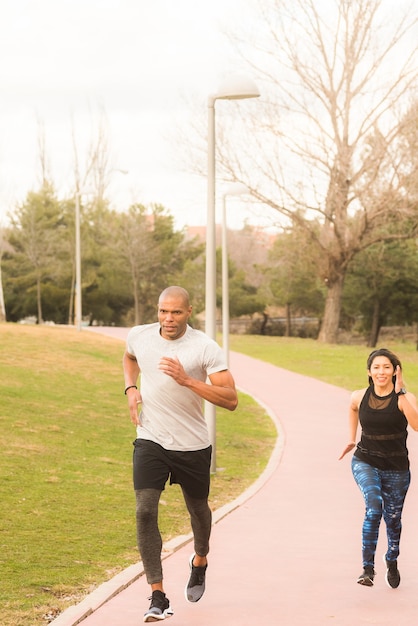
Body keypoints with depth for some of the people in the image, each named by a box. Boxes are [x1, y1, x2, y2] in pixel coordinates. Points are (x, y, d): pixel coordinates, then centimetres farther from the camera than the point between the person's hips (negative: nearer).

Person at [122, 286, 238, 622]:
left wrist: (187, 380, -31)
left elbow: (231, 399, -21)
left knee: (198, 508, 18)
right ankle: (158, 596, -11)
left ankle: (200, 560, 51)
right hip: (150, 441, 1)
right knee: (145, 511, -15)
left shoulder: (206, 348, -15)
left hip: (193, 445, -1)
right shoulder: (139, 336, -3)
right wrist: (131, 388, 4)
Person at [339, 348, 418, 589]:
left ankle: (392, 560, 46)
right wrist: (352, 439, 20)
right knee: (374, 505, -26)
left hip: (396, 468, 0)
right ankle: (368, 568, -22)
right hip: (365, 462, 0)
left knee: (393, 517, 14)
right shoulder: (360, 397, -5)